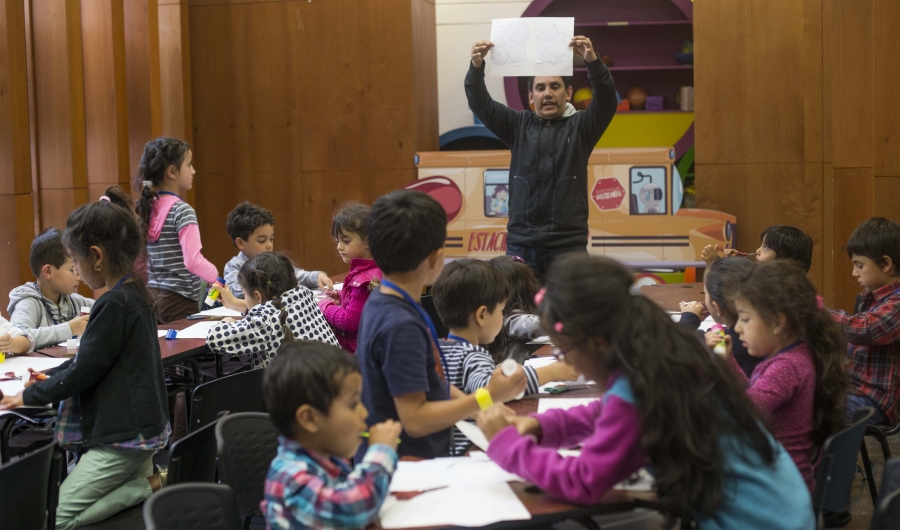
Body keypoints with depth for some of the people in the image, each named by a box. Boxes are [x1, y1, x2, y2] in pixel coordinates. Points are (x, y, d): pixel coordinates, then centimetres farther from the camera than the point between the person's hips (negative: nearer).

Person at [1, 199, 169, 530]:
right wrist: (50, 377, 18)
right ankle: (143, 475, 7)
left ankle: (144, 488, -6)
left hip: (124, 435, -10)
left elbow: (83, 372, -16)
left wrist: (28, 397, -3)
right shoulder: (134, 294, 8)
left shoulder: (114, 304, -21)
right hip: (141, 424, 10)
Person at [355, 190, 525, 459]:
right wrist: (489, 397, -14)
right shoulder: (400, 326, -20)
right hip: (410, 466, -10)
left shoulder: (380, 303, 8)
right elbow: (415, 420, -20)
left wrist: (483, 408, 9)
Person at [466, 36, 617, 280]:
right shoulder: (518, 125, 9)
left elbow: (606, 100, -12)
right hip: (521, 244, 1)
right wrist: (476, 67, -20)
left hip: (568, 244, -1)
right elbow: (481, 104, -1)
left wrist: (593, 61, -29)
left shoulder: (580, 126, 5)